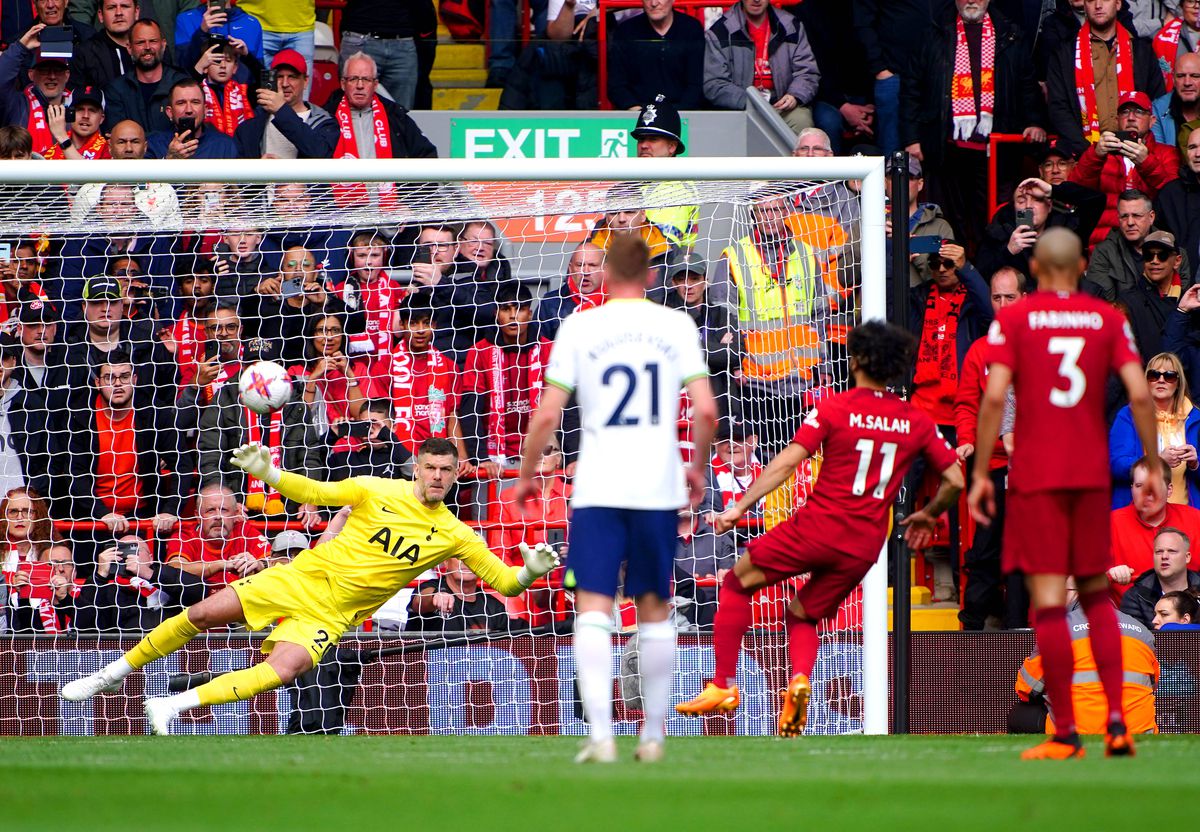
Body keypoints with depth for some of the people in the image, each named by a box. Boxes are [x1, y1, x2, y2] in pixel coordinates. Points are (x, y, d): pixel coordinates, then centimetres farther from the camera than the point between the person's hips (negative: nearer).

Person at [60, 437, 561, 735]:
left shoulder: (453, 535, -4)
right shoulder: (381, 492, -4)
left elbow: (505, 581, -4)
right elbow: (317, 493, -2)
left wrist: (529, 572, -27)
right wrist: (269, 474, -18)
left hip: (331, 614, -1)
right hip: (304, 575, 1)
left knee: (283, 669, -28)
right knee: (202, 614, -5)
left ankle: (177, 705, -21)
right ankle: (116, 673, 16)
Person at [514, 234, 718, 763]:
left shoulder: (579, 327, 1)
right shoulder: (676, 326, 4)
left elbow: (547, 414, -2)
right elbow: (705, 410, -2)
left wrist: (526, 476, 13)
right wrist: (697, 468, 15)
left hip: (597, 489, -2)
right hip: (659, 489, 2)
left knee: (593, 610, -4)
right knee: (655, 611, 14)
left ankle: (600, 735, -18)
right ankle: (653, 736, 19)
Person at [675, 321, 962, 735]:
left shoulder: (833, 409, -4)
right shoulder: (917, 422, 7)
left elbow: (786, 462, -11)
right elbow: (954, 480, 8)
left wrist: (740, 507, -9)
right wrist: (928, 515, 26)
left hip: (818, 526, -4)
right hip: (866, 544, 4)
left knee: (738, 582, 15)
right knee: (803, 614, 22)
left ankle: (723, 685, 8)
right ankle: (800, 680, -8)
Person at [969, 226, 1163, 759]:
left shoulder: (1012, 320, -2)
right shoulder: (1109, 320, 4)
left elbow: (994, 396, -11)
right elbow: (1139, 394, -4)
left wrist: (980, 473, -6)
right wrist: (1153, 467, 4)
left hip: (1034, 476, -3)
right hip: (1093, 474, 3)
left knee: (1048, 601, -3)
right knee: (1096, 595, 15)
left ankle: (1065, 733, -6)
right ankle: (1116, 719, 2)